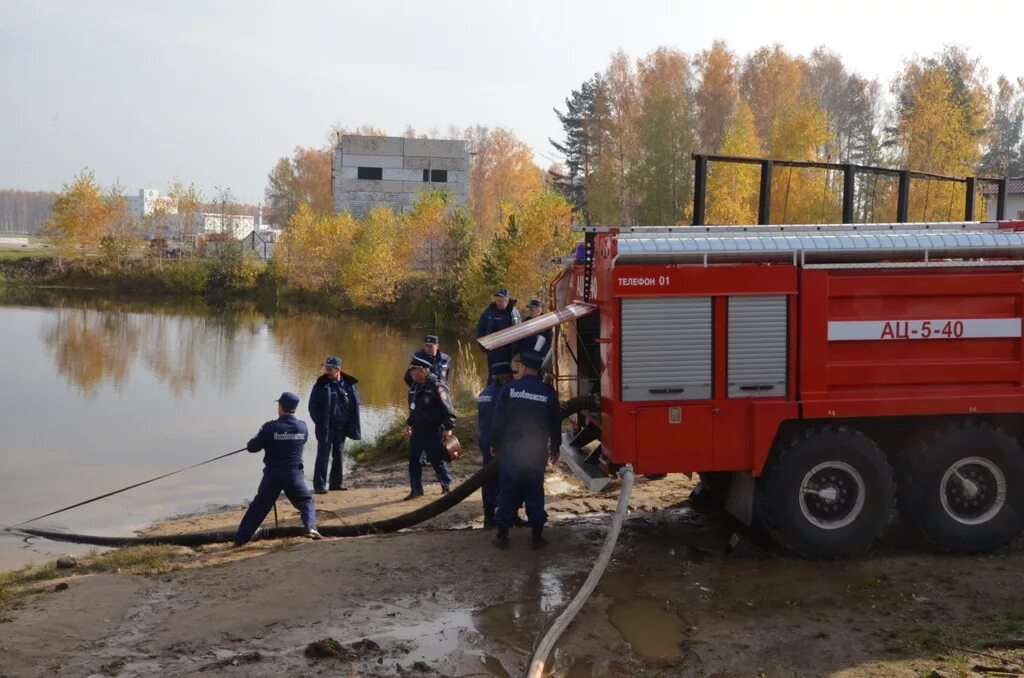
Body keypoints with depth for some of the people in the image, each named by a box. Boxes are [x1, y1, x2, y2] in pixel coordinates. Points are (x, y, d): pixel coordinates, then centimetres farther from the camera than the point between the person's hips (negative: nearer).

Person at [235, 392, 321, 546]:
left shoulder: (270, 427, -10)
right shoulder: (303, 427, 0)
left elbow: (252, 447, -5)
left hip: (273, 474, 0)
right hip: (294, 474, 1)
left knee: (258, 507, 12)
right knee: (306, 502, 15)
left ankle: (240, 539, 17)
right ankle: (311, 528, -10)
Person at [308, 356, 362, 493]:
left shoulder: (349, 384, 2)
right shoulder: (321, 385, -6)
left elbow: (355, 404, 10)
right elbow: (313, 405, -3)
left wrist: (352, 424, 2)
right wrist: (320, 422, -10)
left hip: (341, 428, 4)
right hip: (325, 428, -4)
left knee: (339, 456, 11)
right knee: (323, 456, -3)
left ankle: (337, 483, 22)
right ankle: (320, 485, 2)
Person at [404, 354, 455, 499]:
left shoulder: (436, 386, -17)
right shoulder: (414, 387, 11)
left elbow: (447, 409, -18)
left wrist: (448, 428, -20)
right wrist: (409, 424, 21)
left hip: (433, 431, -8)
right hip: (417, 430, 8)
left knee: (436, 459, 1)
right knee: (414, 460, 8)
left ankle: (446, 486, 19)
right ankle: (416, 489, 17)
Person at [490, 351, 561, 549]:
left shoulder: (509, 389, -6)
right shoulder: (548, 392, -2)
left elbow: (499, 420, -3)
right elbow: (555, 423, 5)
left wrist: (495, 444, 8)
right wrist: (555, 448, 17)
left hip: (511, 449, -1)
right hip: (537, 451, 1)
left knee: (508, 491, 5)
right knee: (535, 491, 7)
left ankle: (502, 534, 7)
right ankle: (537, 535, 9)